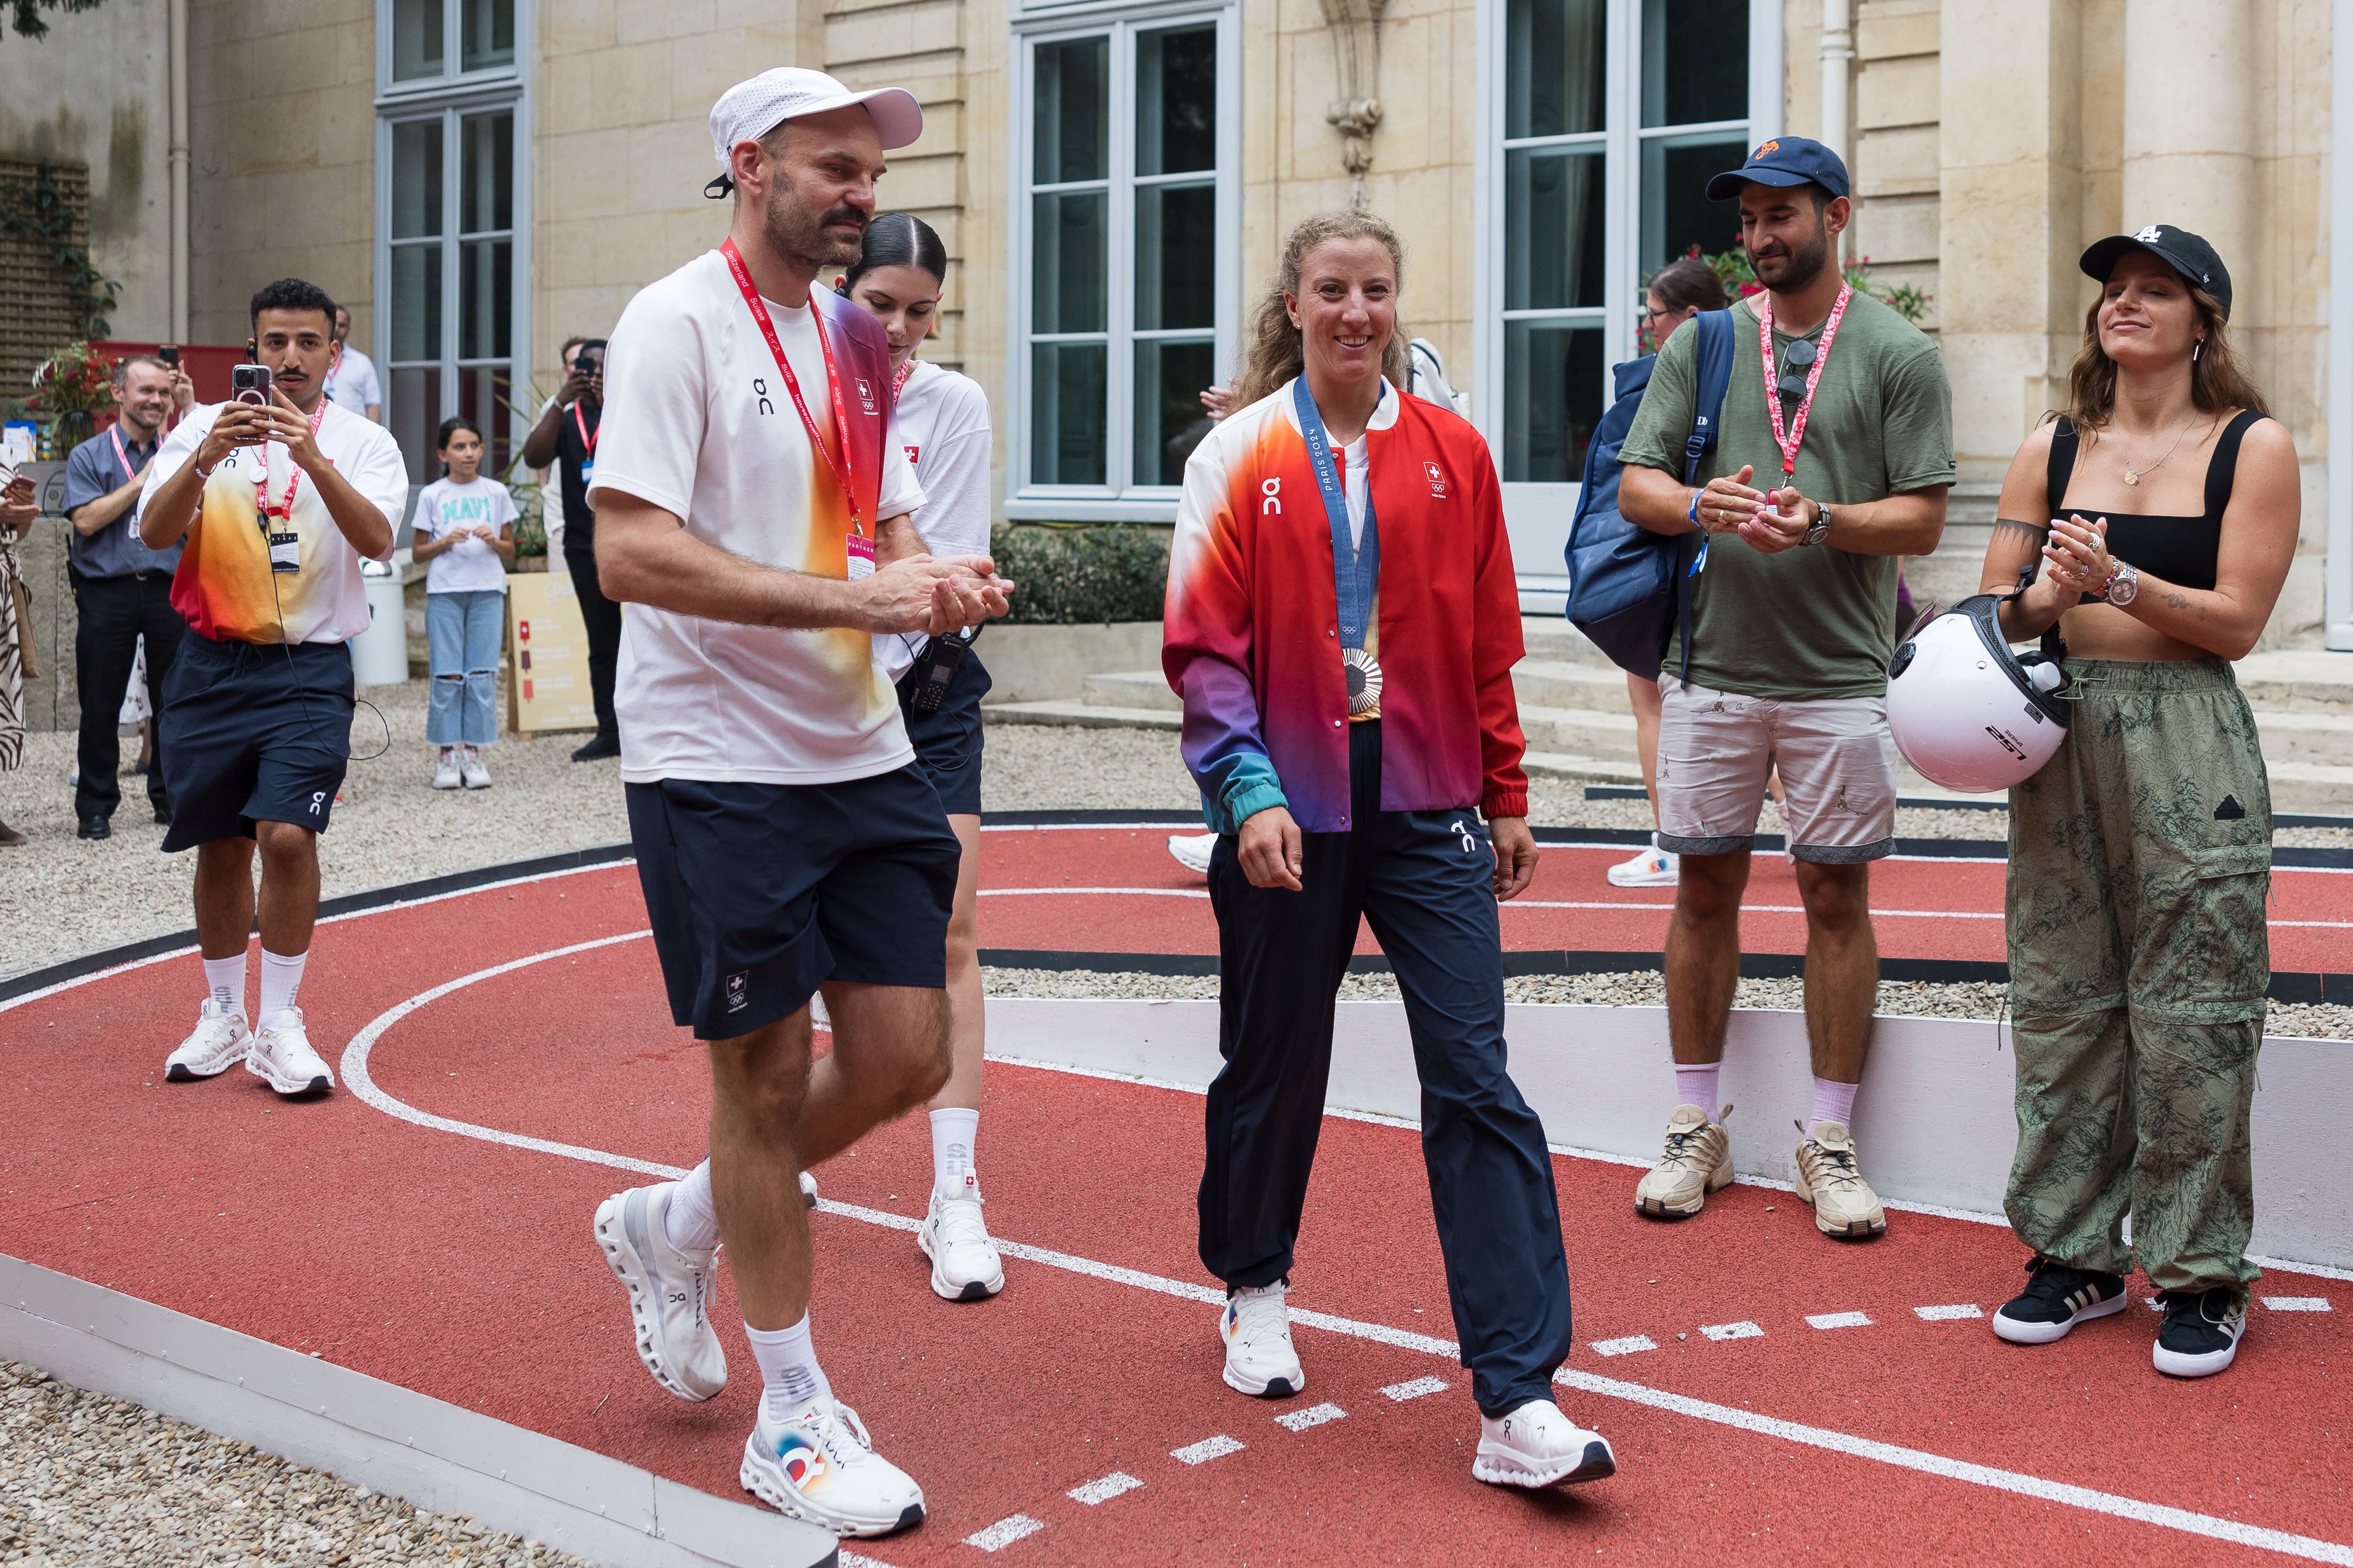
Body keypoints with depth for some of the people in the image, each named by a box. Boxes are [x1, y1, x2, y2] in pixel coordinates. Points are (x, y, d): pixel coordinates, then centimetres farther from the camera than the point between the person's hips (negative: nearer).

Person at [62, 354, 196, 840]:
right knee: (101, 704, 2)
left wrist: (191, 408, -6)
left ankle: (171, 796, 17)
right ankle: (95, 808, 11)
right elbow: (86, 520, -8)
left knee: (174, 699, 5)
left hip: (170, 591, 2)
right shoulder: (89, 456, 5)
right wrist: (142, 482, -8)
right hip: (107, 593, -2)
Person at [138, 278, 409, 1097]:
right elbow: (155, 532, -8)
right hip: (210, 665, 2)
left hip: (308, 669, -2)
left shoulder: (366, 444, 2)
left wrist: (314, 460, -30)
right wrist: (205, 459, -25)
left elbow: (377, 542, -16)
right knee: (220, 845, 9)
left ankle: (279, 1026, -2)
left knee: (287, 835, -15)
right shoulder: (204, 426, 5)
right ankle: (223, 1016, 26)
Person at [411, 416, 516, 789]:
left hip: (487, 591, 1)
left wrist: (493, 541, -7)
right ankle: (446, 755, 2)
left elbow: (509, 552, 13)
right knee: (447, 675, -4)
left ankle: (473, 753, 4)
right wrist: (446, 542, -9)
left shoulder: (495, 493, 9)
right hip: (444, 592, -1)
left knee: (482, 673, -2)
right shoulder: (432, 496, 5)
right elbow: (418, 552, 8)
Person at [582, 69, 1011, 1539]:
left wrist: (942, 578, -3)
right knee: (768, 1074, 2)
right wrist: (856, 596, -25)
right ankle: (793, 1420, 17)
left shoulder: (858, 340, 13)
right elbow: (632, 550, -21)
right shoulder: (678, 324, -11)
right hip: (719, 762, -7)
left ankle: (675, 1226, 32)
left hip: (862, 750, 7)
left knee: (907, 1055, 6)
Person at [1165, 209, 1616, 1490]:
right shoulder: (1242, 456, 0)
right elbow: (1205, 646, -4)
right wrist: (1248, 791, -16)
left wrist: (1505, 796, 11)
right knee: (1275, 1069, 12)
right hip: (1289, 809, -1)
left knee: (1476, 1086, -6)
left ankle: (1518, 1403, -7)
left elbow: (1487, 641, 11)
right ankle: (1253, 1290, 39)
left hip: (1425, 806, 1)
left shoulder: (1452, 453, 6)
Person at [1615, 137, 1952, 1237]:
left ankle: (1830, 1141, 14)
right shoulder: (1701, 343, 9)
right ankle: (1695, 1129, 19)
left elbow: (1922, 519, -3)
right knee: (1705, 889, 8)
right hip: (1710, 664, 2)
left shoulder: (1900, 353, 1)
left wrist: (1822, 519, -21)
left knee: (1836, 897, 3)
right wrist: (1699, 506, -17)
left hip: (1838, 676, -2)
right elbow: (1634, 485, 5)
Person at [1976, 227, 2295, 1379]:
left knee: (2191, 1013, -2)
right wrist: (2046, 597, -11)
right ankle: (2076, 1251, 18)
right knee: (2060, 999, 6)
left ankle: (2202, 1274, 8)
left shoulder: (2251, 448, 0)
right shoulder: (2053, 451, 10)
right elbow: (1996, 606, 10)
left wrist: (2117, 581, -19)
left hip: (2188, 745, -4)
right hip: (2064, 733, 4)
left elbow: (2237, 622, -6)